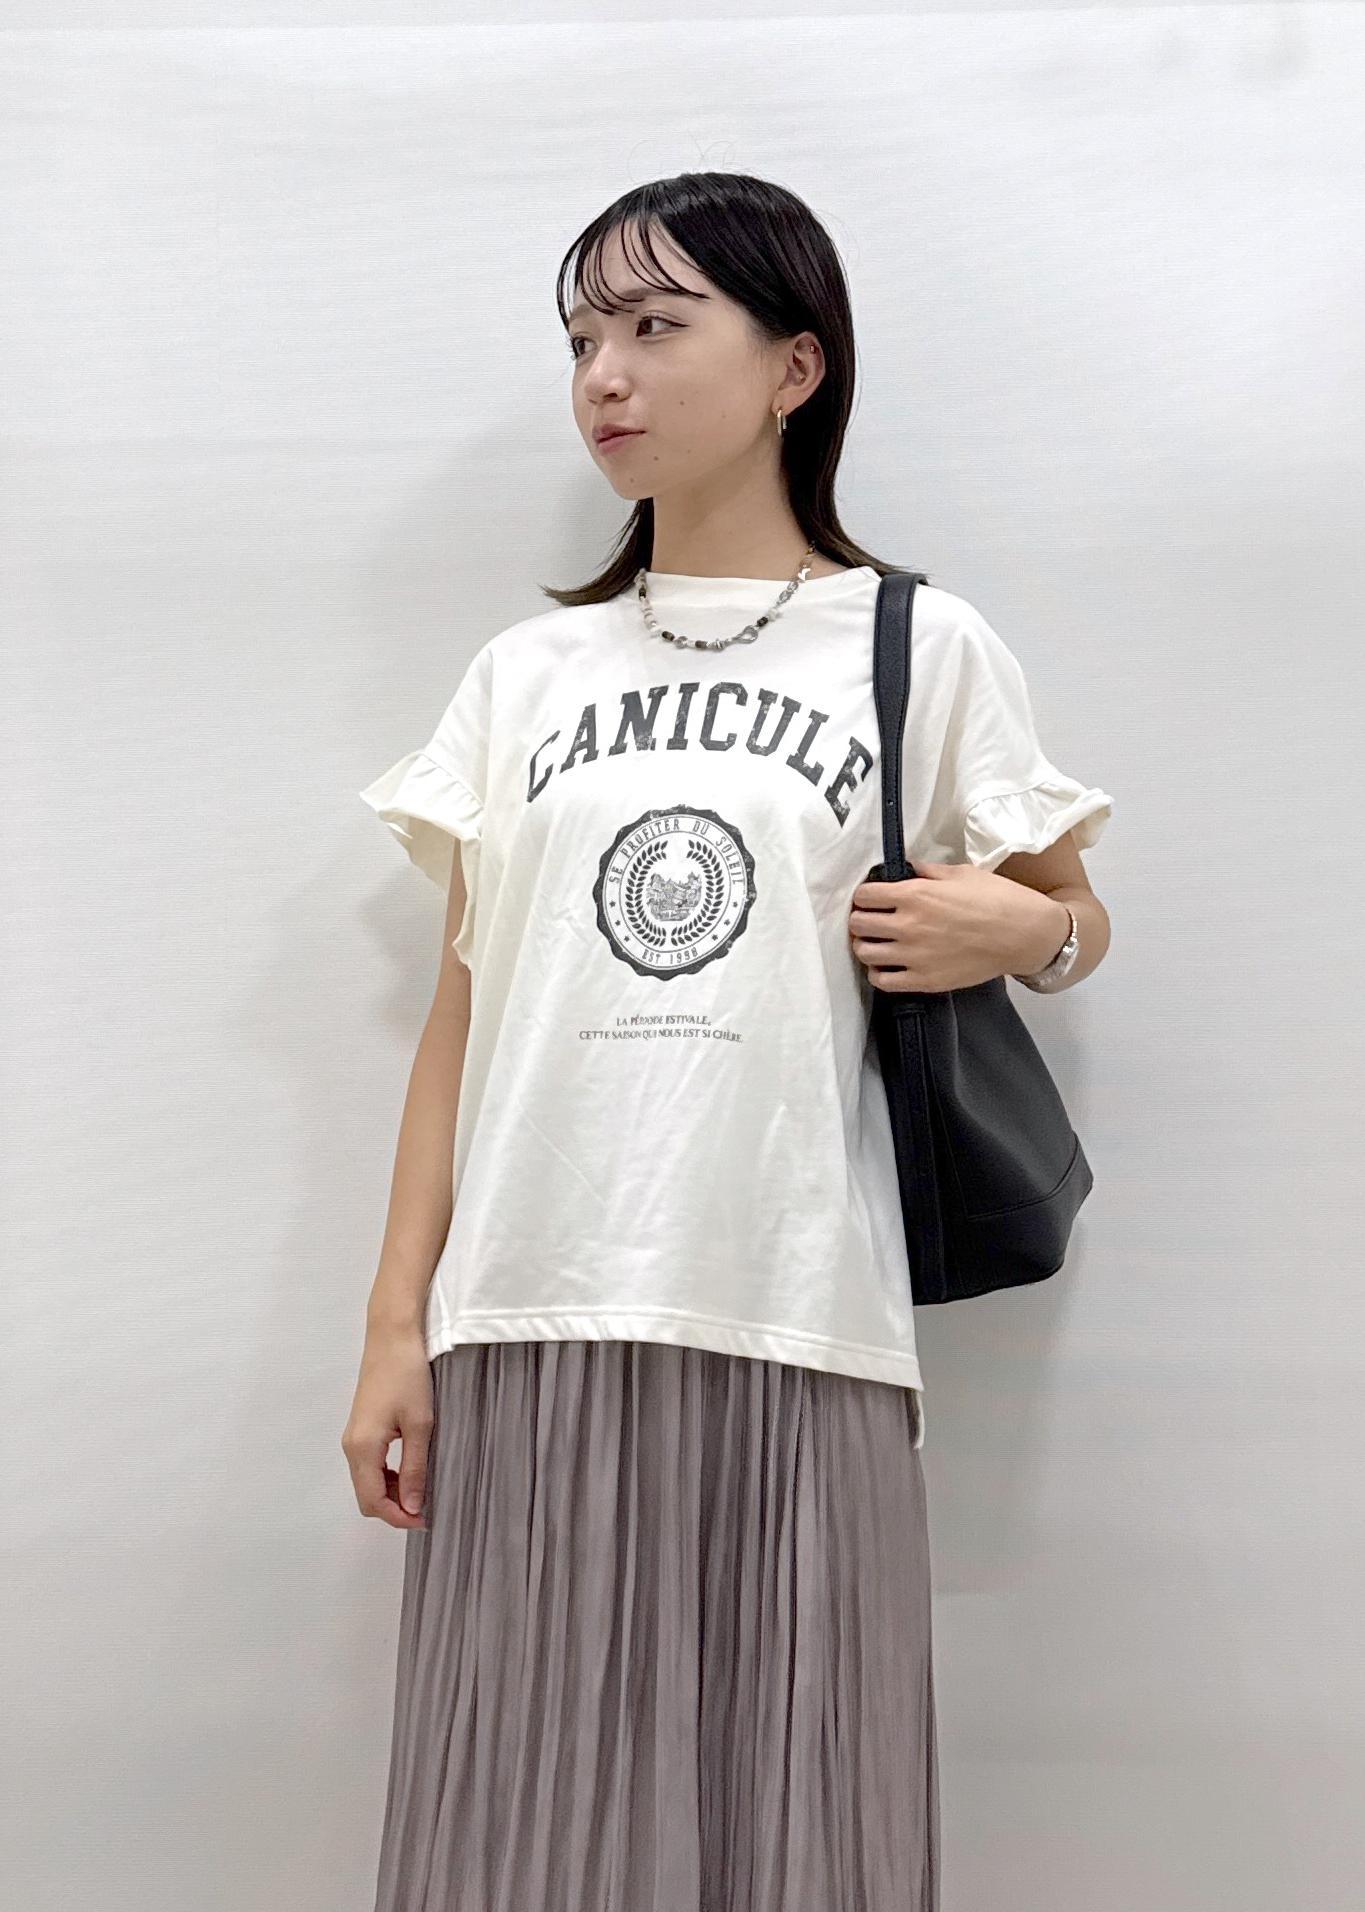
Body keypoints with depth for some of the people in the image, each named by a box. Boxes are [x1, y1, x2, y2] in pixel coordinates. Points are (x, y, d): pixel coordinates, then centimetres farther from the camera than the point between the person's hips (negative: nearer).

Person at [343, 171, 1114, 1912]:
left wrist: (1019, 929, -9)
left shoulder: (923, 647, 6)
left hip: (798, 1330, -2)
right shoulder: (525, 671, 13)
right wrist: (396, 1325, 4)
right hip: (535, 1326, 2)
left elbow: (1068, 920, 16)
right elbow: (463, 1014, 10)